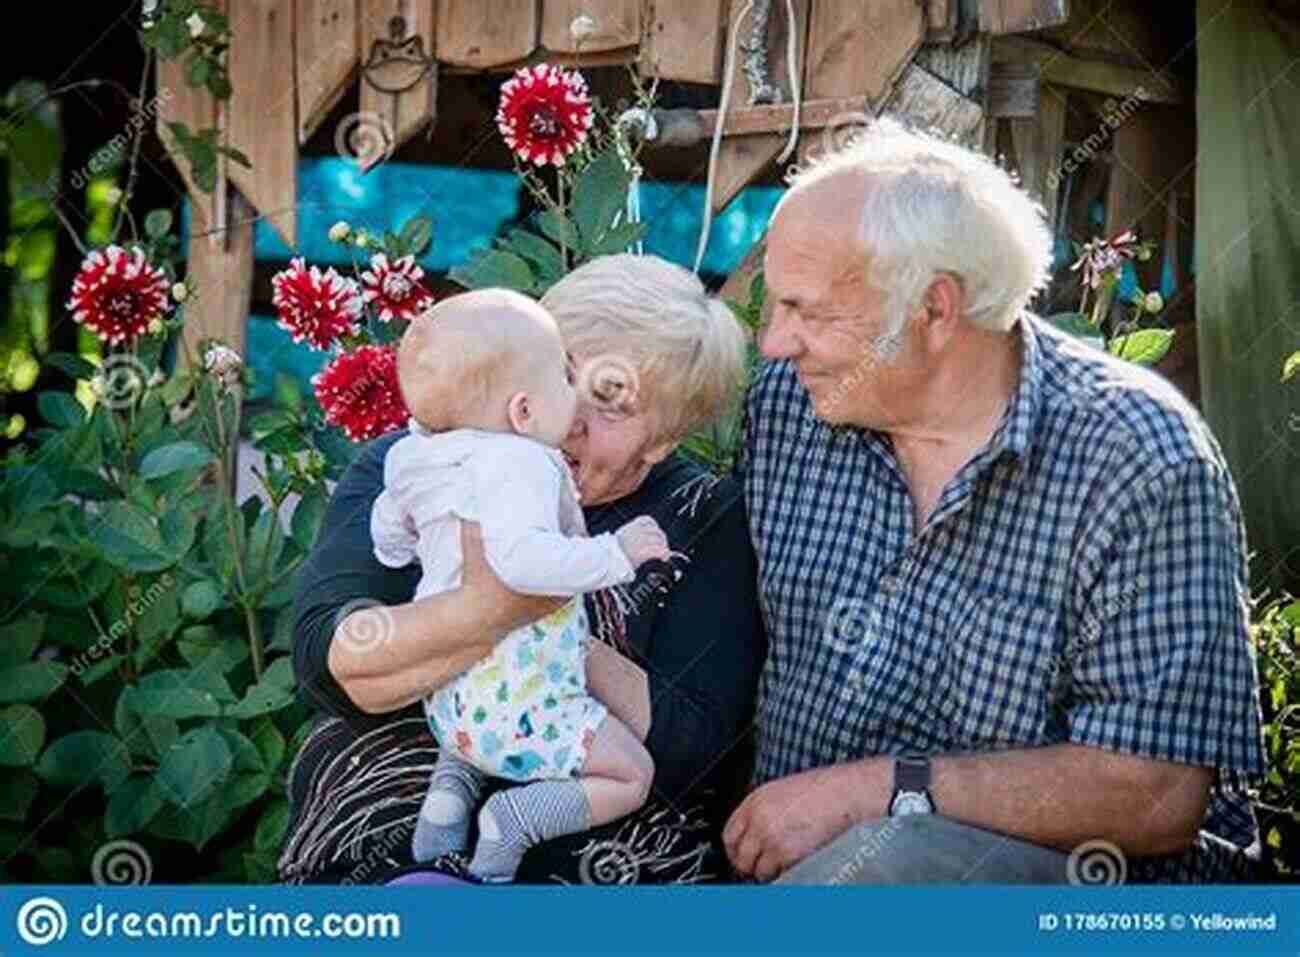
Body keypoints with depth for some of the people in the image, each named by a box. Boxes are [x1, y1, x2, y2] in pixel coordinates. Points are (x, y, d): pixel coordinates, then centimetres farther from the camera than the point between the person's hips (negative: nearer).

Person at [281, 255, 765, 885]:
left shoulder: (708, 522, 2)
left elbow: (683, 752, -9)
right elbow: (327, 663, -14)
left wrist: (548, 622, -20)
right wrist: (491, 611, -30)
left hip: (616, 848, 3)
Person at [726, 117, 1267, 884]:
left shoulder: (1144, 462, -15)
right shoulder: (785, 402, 3)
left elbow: (1157, 798, -19)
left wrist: (873, 790, -20)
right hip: (791, 851, 5)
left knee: (890, 854, -37)